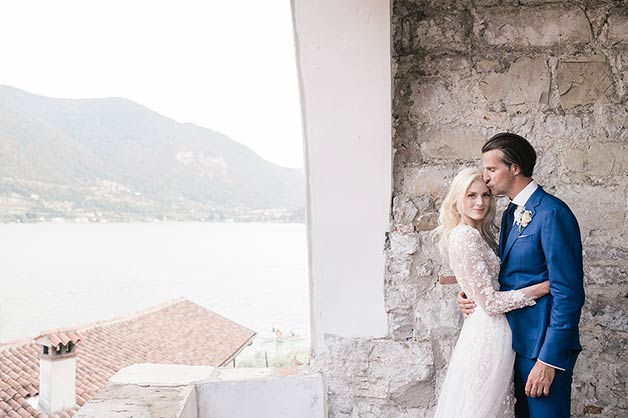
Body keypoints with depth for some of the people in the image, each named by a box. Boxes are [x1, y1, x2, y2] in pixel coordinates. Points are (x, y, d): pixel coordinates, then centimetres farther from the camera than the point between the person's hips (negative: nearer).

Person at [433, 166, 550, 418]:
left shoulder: (478, 234, 11)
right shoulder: (466, 238, -18)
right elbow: (490, 303, -20)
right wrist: (547, 286, -18)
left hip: (482, 329, 9)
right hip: (491, 333, -9)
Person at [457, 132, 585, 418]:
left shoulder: (552, 213, -17)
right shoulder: (511, 213, 11)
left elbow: (569, 293, -20)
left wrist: (549, 359, -20)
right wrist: (471, 296, 0)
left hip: (543, 345, -8)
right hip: (516, 340, 8)